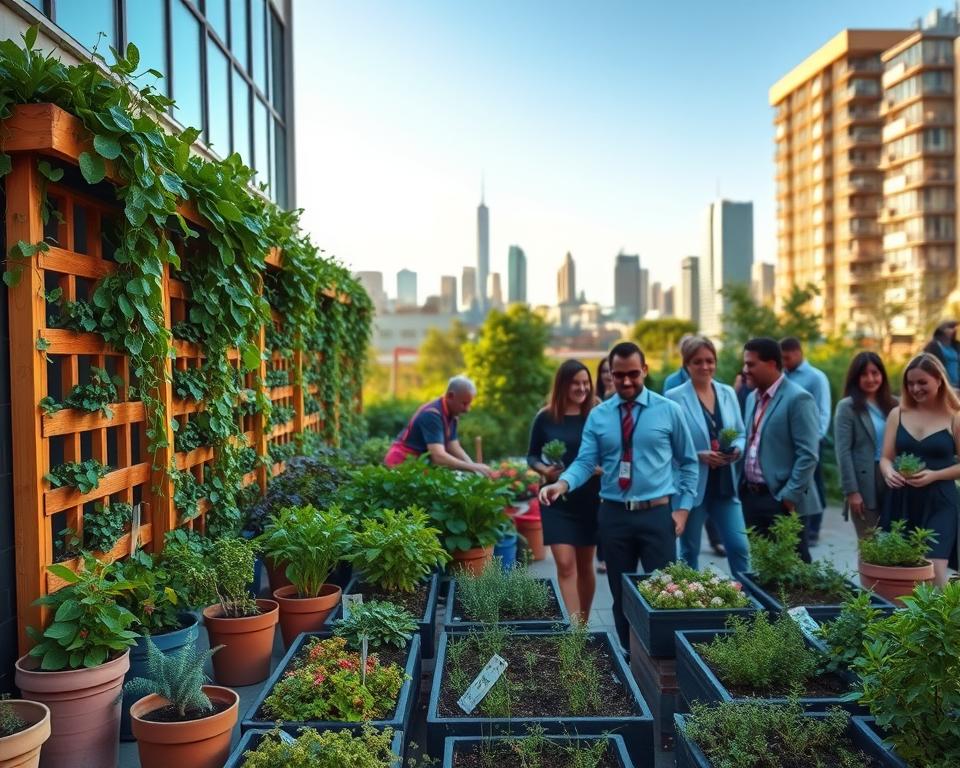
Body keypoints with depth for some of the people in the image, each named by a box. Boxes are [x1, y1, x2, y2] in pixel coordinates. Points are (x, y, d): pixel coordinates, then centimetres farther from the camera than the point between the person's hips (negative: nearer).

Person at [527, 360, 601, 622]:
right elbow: (531, 456, 5)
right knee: (565, 565, -8)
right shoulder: (545, 418, -3)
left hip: (589, 500, 1)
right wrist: (544, 470, -14)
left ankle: (583, 623, 29)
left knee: (584, 565, 12)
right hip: (557, 501, -1)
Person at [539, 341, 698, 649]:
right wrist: (563, 483, -26)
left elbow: (688, 462, 5)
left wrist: (683, 507, -2)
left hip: (657, 513, -2)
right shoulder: (597, 416, 3)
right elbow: (585, 462, -5)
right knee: (620, 594, 12)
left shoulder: (669, 410, 0)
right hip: (613, 515, 2)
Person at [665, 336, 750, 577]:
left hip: (725, 485, 4)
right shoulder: (674, 397, -7)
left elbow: (741, 434, 13)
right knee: (689, 551, 10)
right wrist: (699, 456, -19)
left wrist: (737, 449, -8)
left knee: (739, 546, 2)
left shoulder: (728, 392, 8)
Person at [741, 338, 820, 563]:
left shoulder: (798, 399, -12)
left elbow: (808, 455, -16)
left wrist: (789, 495, -17)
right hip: (752, 496, 8)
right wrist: (744, 487, 12)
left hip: (781, 499, -7)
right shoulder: (753, 398, 13)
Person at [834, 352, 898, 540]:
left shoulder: (892, 404, 12)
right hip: (865, 484, -4)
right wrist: (851, 491, -14)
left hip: (892, 479, 4)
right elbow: (843, 452, -8)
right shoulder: (847, 407, -2)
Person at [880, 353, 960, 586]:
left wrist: (934, 475, -17)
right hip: (902, 500, 3)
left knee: (934, 570, -11)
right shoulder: (898, 414, 7)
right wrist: (888, 472, -14)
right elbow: (886, 457, 8)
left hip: (939, 502, -3)